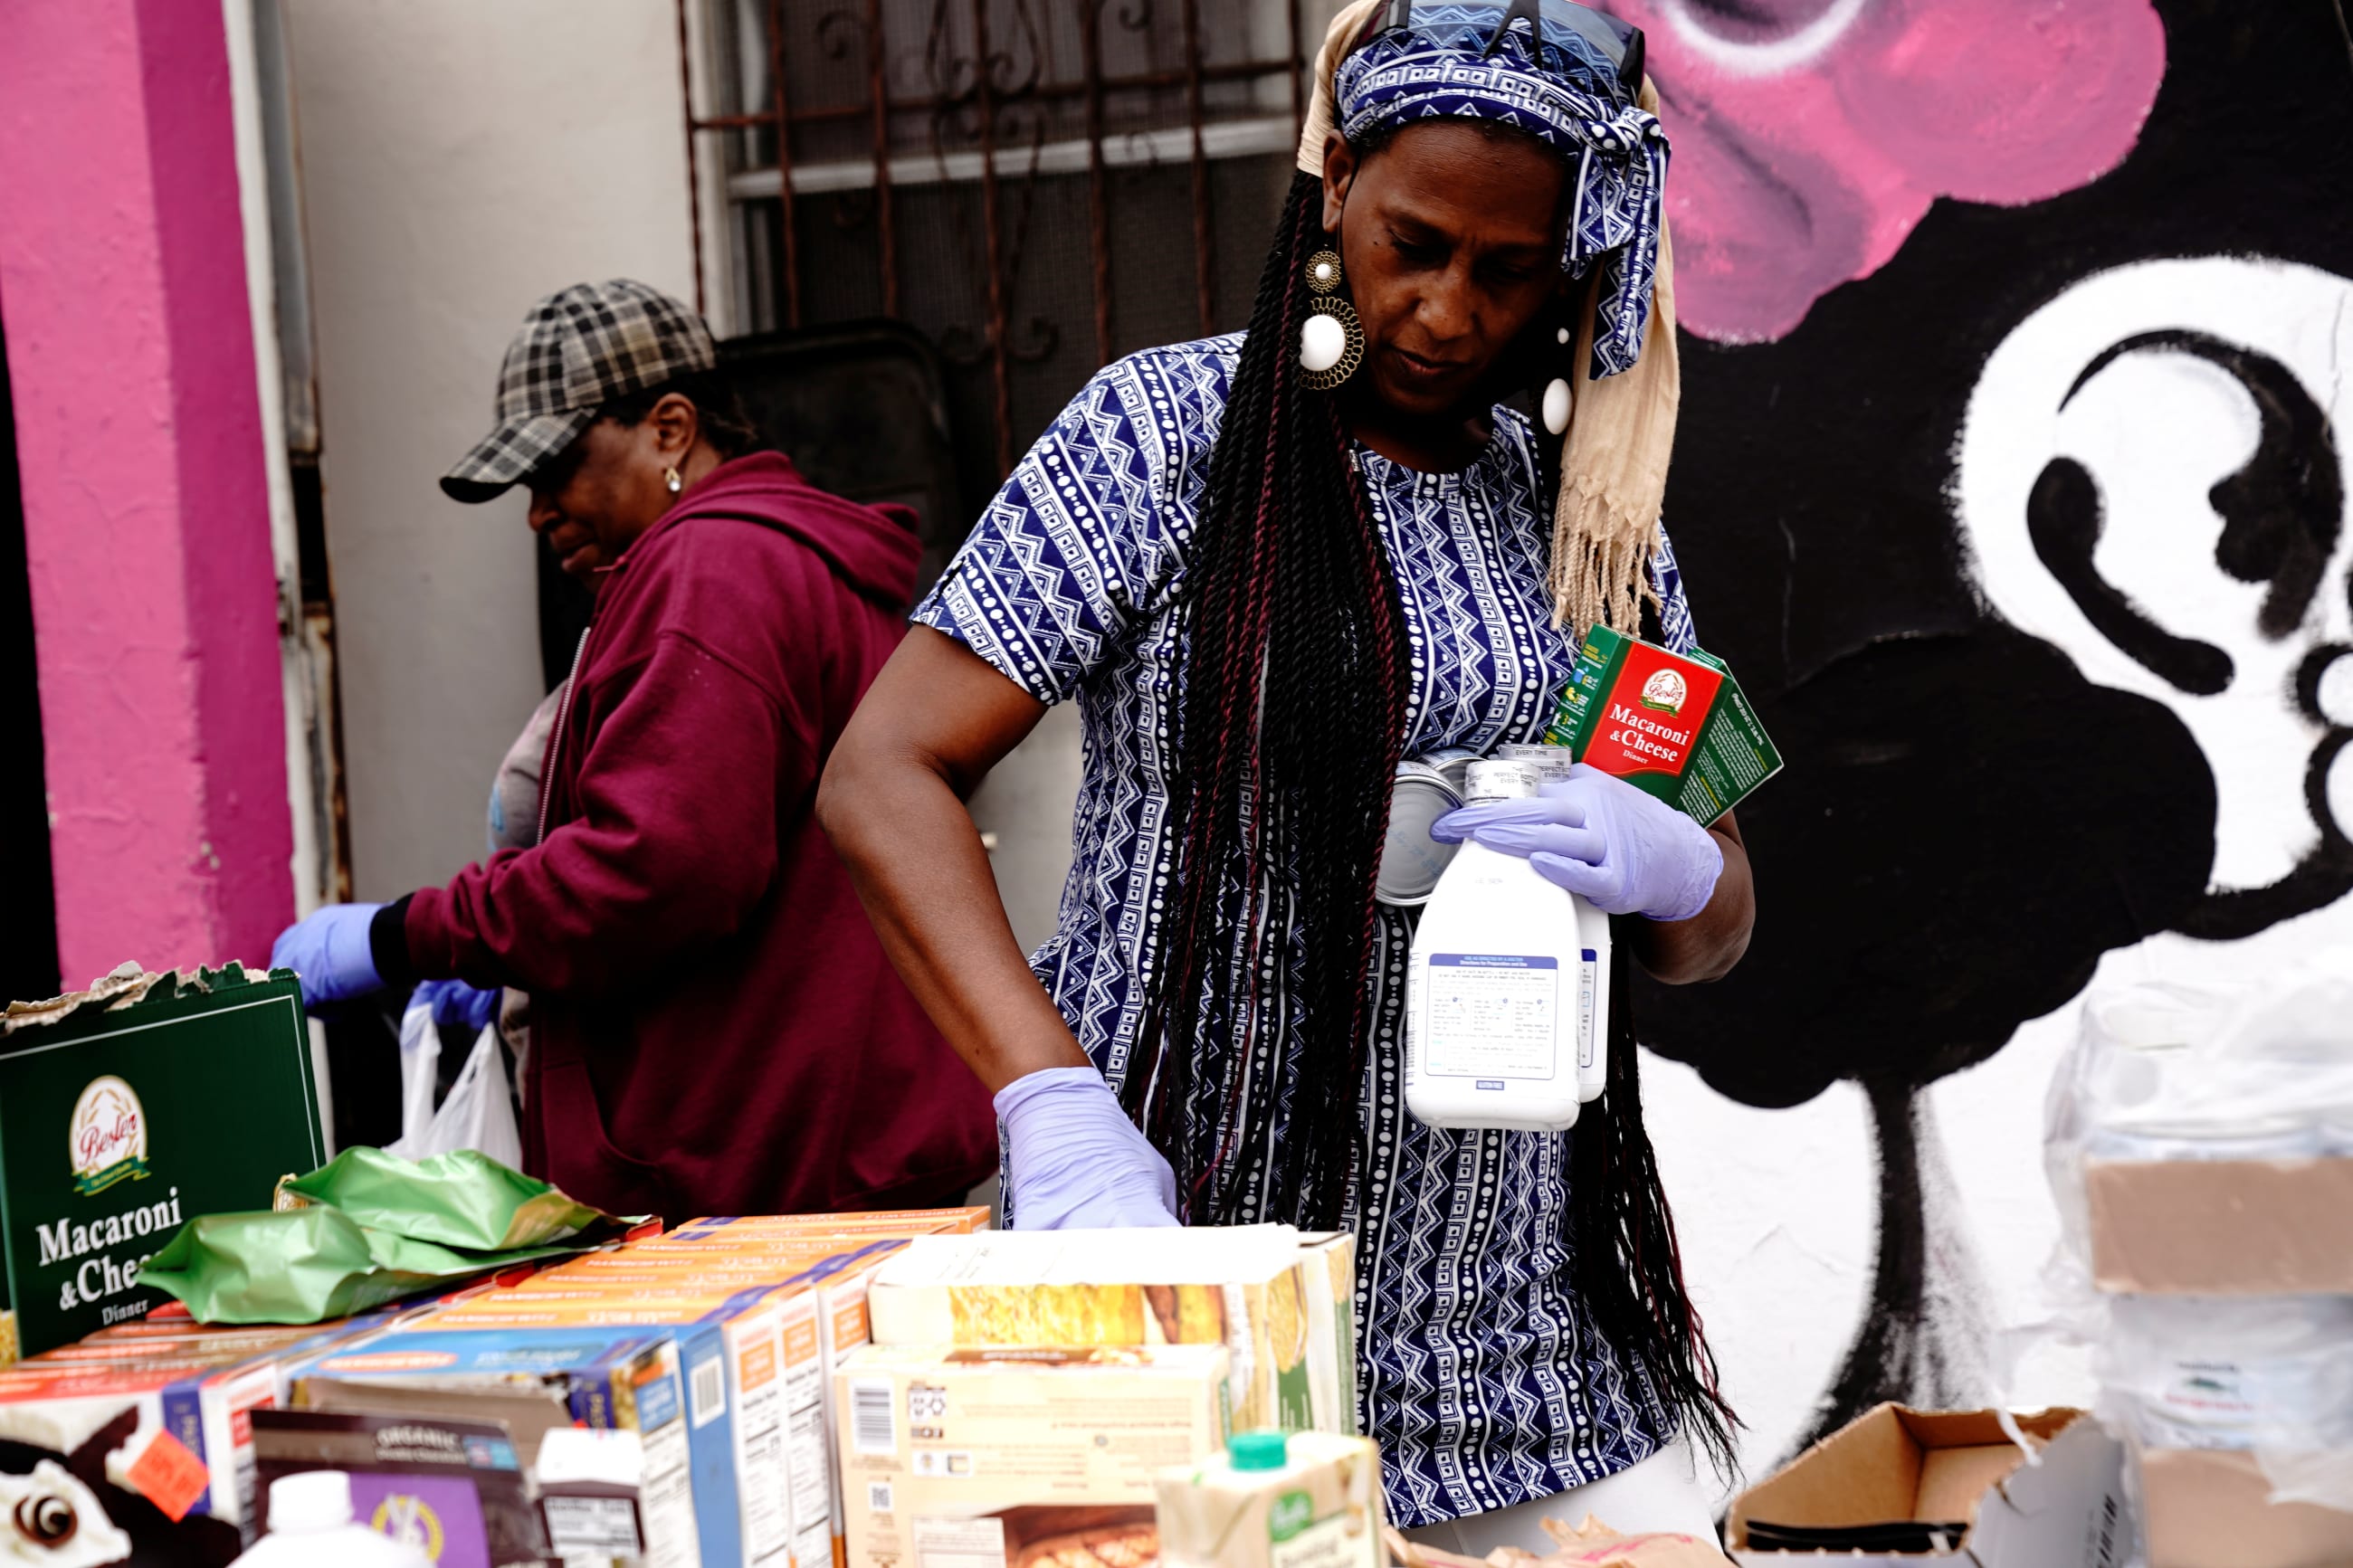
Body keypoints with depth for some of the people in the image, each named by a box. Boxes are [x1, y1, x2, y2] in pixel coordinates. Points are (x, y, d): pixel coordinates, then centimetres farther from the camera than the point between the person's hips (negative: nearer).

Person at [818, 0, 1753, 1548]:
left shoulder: (1588, 511, 10)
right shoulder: (1175, 431, -5)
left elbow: (1718, 924, 15)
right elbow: (884, 778, -12)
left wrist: (1667, 869, -10)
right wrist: (1054, 1100, -26)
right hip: (1194, 1242, -4)